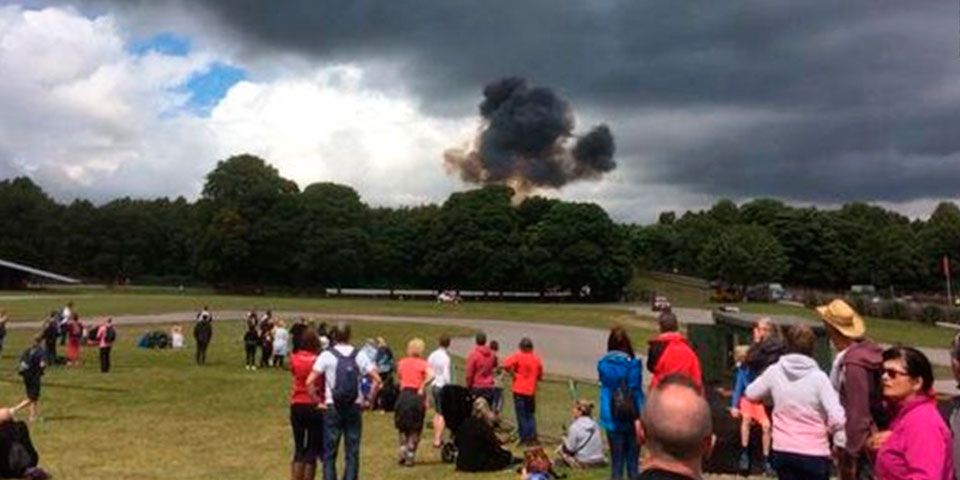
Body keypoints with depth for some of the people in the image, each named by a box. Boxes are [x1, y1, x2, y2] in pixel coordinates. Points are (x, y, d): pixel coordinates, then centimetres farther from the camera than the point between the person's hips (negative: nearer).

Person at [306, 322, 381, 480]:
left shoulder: (327, 355, -4)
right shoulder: (359, 356, 2)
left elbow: (309, 382, -12)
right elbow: (377, 380, -3)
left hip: (332, 409, -1)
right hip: (354, 408, 1)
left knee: (329, 452, 7)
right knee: (352, 452, 9)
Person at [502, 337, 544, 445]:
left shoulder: (518, 356, -7)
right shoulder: (537, 359, 4)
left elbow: (506, 365, -20)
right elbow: (540, 376, 10)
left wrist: (513, 373, -6)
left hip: (519, 390, -3)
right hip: (531, 391, 3)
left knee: (521, 415, 4)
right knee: (531, 415, 15)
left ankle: (524, 438, 5)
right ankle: (533, 438, 9)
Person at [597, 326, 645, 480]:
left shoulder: (603, 364, 1)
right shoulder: (632, 364, -11)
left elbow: (604, 388, 8)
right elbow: (636, 392, -12)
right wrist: (639, 419, -12)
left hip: (611, 419, 3)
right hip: (631, 418, -3)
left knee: (616, 461, 10)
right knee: (632, 462, 7)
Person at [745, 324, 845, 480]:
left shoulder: (774, 372, -4)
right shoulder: (818, 377, -14)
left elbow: (751, 394, 11)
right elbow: (836, 416, -17)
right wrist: (842, 443, -4)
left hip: (783, 450, 3)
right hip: (814, 452, -3)